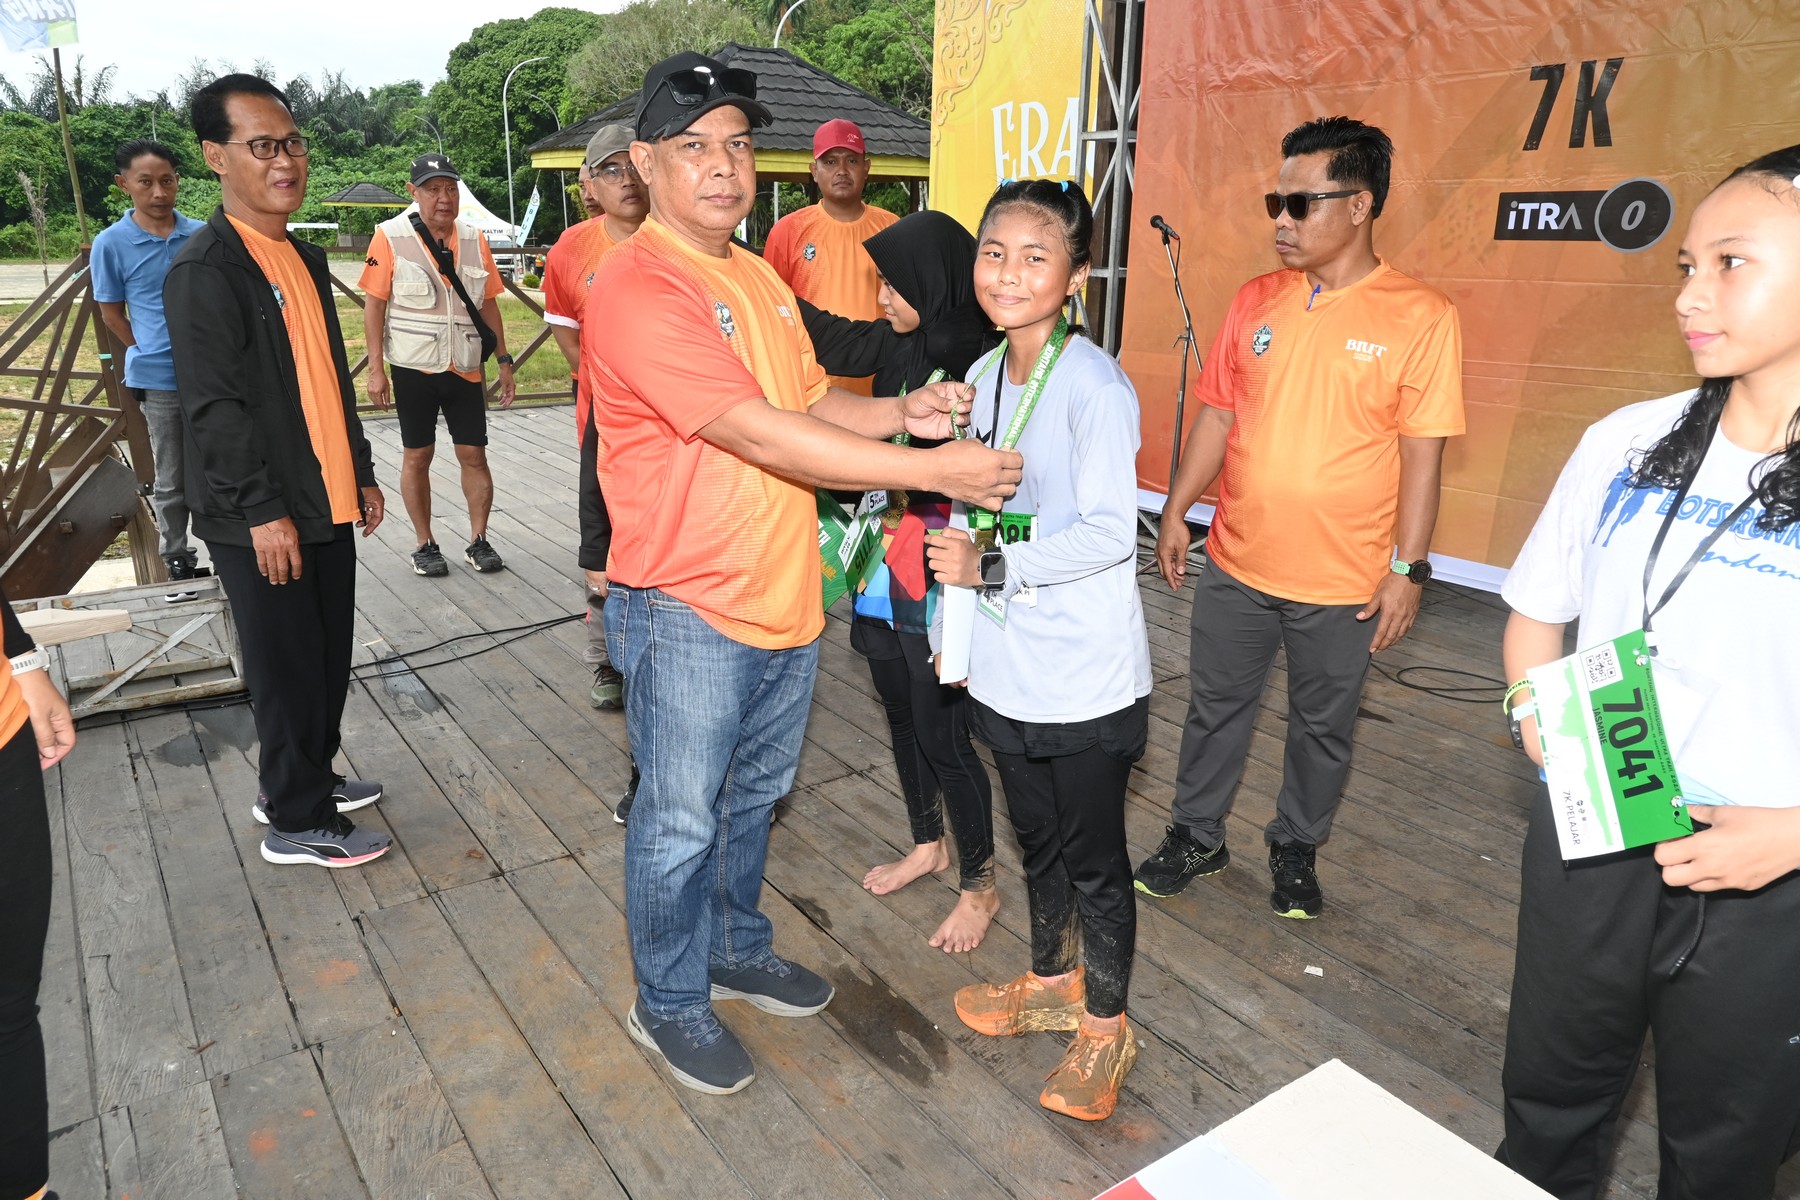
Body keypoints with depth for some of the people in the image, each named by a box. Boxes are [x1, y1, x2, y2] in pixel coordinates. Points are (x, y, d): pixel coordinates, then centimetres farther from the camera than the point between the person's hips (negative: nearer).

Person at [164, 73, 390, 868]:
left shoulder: (305, 259, 14)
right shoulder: (204, 271, -13)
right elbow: (212, 406, -17)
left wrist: (361, 473, 18)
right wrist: (263, 510, -19)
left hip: (325, 504, 8)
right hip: (262, 519, -8)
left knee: (328, 659, 16)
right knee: (288, 669, 2)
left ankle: (304, 781, 33)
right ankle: (297, 822, 16)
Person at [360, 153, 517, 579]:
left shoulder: (474, 239, 5)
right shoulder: (390, 236, -6)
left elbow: (488, 303, 11)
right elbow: (374, 304, -5)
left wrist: (503, 359, 7)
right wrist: (375, 368, -9)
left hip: (466, 368, 3)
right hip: (413, 367, -3)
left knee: (474, 455, 4)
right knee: (417, 456, 6)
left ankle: (478, 541, 15)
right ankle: (425, 545, 17)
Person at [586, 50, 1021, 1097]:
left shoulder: (762, 279, 11)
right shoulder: (639, 288, -19)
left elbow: (812, 403, 18)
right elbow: (758, 433, -27)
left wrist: (900, 412, -4)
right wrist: (937, 470, -26)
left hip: (787, 597, 8)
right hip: (689, 610, -8)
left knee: (754, 797, 22)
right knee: (682, 822, 8)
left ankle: (737, 950, 44)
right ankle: (670, 1004, 30)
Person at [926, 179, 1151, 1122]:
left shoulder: (1094, 386, -18)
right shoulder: (982, 377, 6)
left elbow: (1108, 532, -22)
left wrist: (991, 567, -20)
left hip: (1086, 675, -7)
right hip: (1006, 665, 7)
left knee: (1093, 857, 10)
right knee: (1036, 838, 23)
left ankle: (1104, 1027, 31)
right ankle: (1051, 982, 45)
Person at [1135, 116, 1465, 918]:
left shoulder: (1421, 316, -9)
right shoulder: (1255, 300, 3)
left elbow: (1422, 453, -9)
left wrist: (1408, 567, -10)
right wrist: (1176, 510, 7)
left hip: (1343, 579, -3)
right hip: (1235, 562, 3)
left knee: (1323, 727, 13)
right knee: (1215, 706, 15)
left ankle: (1296, 849, 35)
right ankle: (1197, 837, 34)